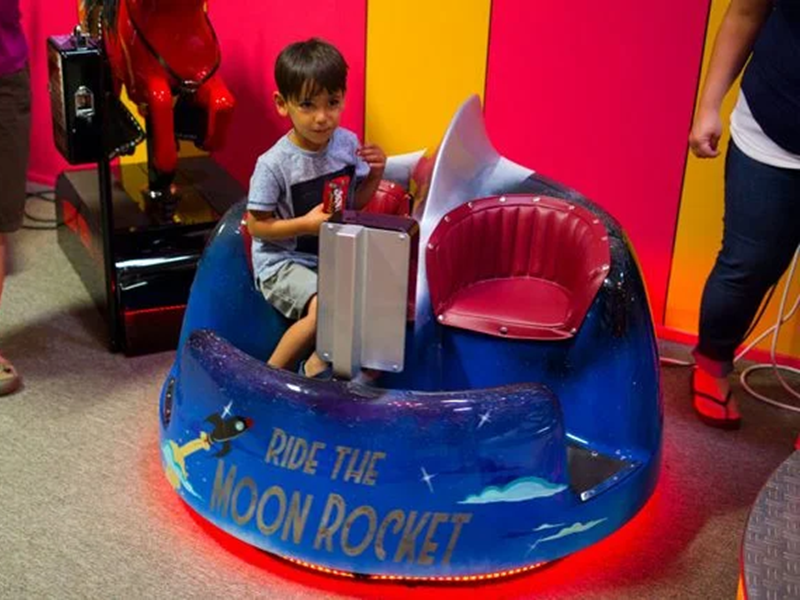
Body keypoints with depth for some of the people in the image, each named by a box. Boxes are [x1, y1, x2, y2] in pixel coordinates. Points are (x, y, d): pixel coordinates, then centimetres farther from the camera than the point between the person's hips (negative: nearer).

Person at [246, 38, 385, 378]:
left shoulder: (348, 143, -4)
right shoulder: (273, 164, -19)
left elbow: (355, 203, 10)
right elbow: (256, 225, -12)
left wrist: (375, 174, -8)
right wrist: (306, 224, -22)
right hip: (282, 262, -6)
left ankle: (319, 362, 2)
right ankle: (272, 373, -3)